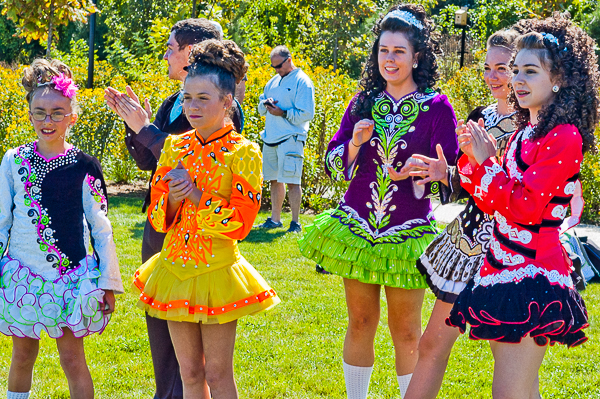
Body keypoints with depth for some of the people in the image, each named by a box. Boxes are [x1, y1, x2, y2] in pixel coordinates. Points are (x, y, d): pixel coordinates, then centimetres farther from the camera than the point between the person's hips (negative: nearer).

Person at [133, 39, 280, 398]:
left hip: (216, 271, -5)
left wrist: (196, 195, -21)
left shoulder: (242, 153, -9)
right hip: (175, 267, 5)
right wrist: (172, 199, -15)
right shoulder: (175, 147, 5)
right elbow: (156, 217, 6)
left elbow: (242, 222, -14)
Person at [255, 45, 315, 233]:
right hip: (271, 138, 7)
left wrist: (283, 113, -16)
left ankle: (295, 222, -2)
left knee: (292, 181, -7)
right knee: (275, 180, 13)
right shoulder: (274, 81, 17)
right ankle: (275, 219, 22)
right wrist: (266, 103, 0)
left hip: (290, 138, -7)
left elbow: (307, 114, -11)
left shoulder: (302, 82, -6)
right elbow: (260, 108, 23)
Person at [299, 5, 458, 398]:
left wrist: (419, 170, -26)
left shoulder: (437, 107, -4)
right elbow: (334, 163, 9)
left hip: (407, 233, -3)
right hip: (356, 228, 3)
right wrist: (355, 144, -11)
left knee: (406, 330, 5)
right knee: (360, 323, 11)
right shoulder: (363, 103, 6)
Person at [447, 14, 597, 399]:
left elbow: (523, 208, -19)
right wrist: (473, 159, 3)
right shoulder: (525, 133, 14)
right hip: (505, 269, 9)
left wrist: (488, 162, -10)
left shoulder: (564, 137, -13)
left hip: (533, 274, -9)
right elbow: (493, 203, 16)